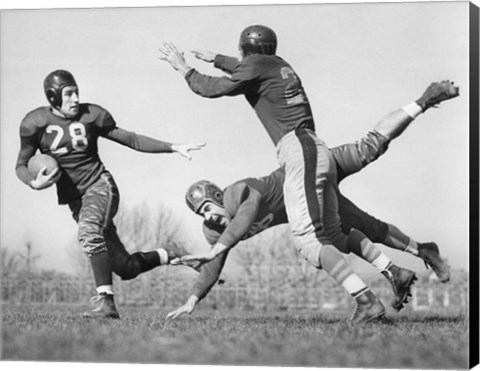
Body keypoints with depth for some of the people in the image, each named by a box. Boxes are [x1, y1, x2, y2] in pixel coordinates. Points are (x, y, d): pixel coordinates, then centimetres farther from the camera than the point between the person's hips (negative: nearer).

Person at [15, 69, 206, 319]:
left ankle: (105, 300, -40)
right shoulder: (35, 123, -2)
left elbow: (130, 140, 7)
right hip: (73, 197, 2)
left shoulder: (91, 115, -1)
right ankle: (170, 255, 27)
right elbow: (21, 165, 6)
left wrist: (173, 148, 2)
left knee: (88, 231, -37)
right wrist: (34, 183, -17)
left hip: (99, 185, -2)